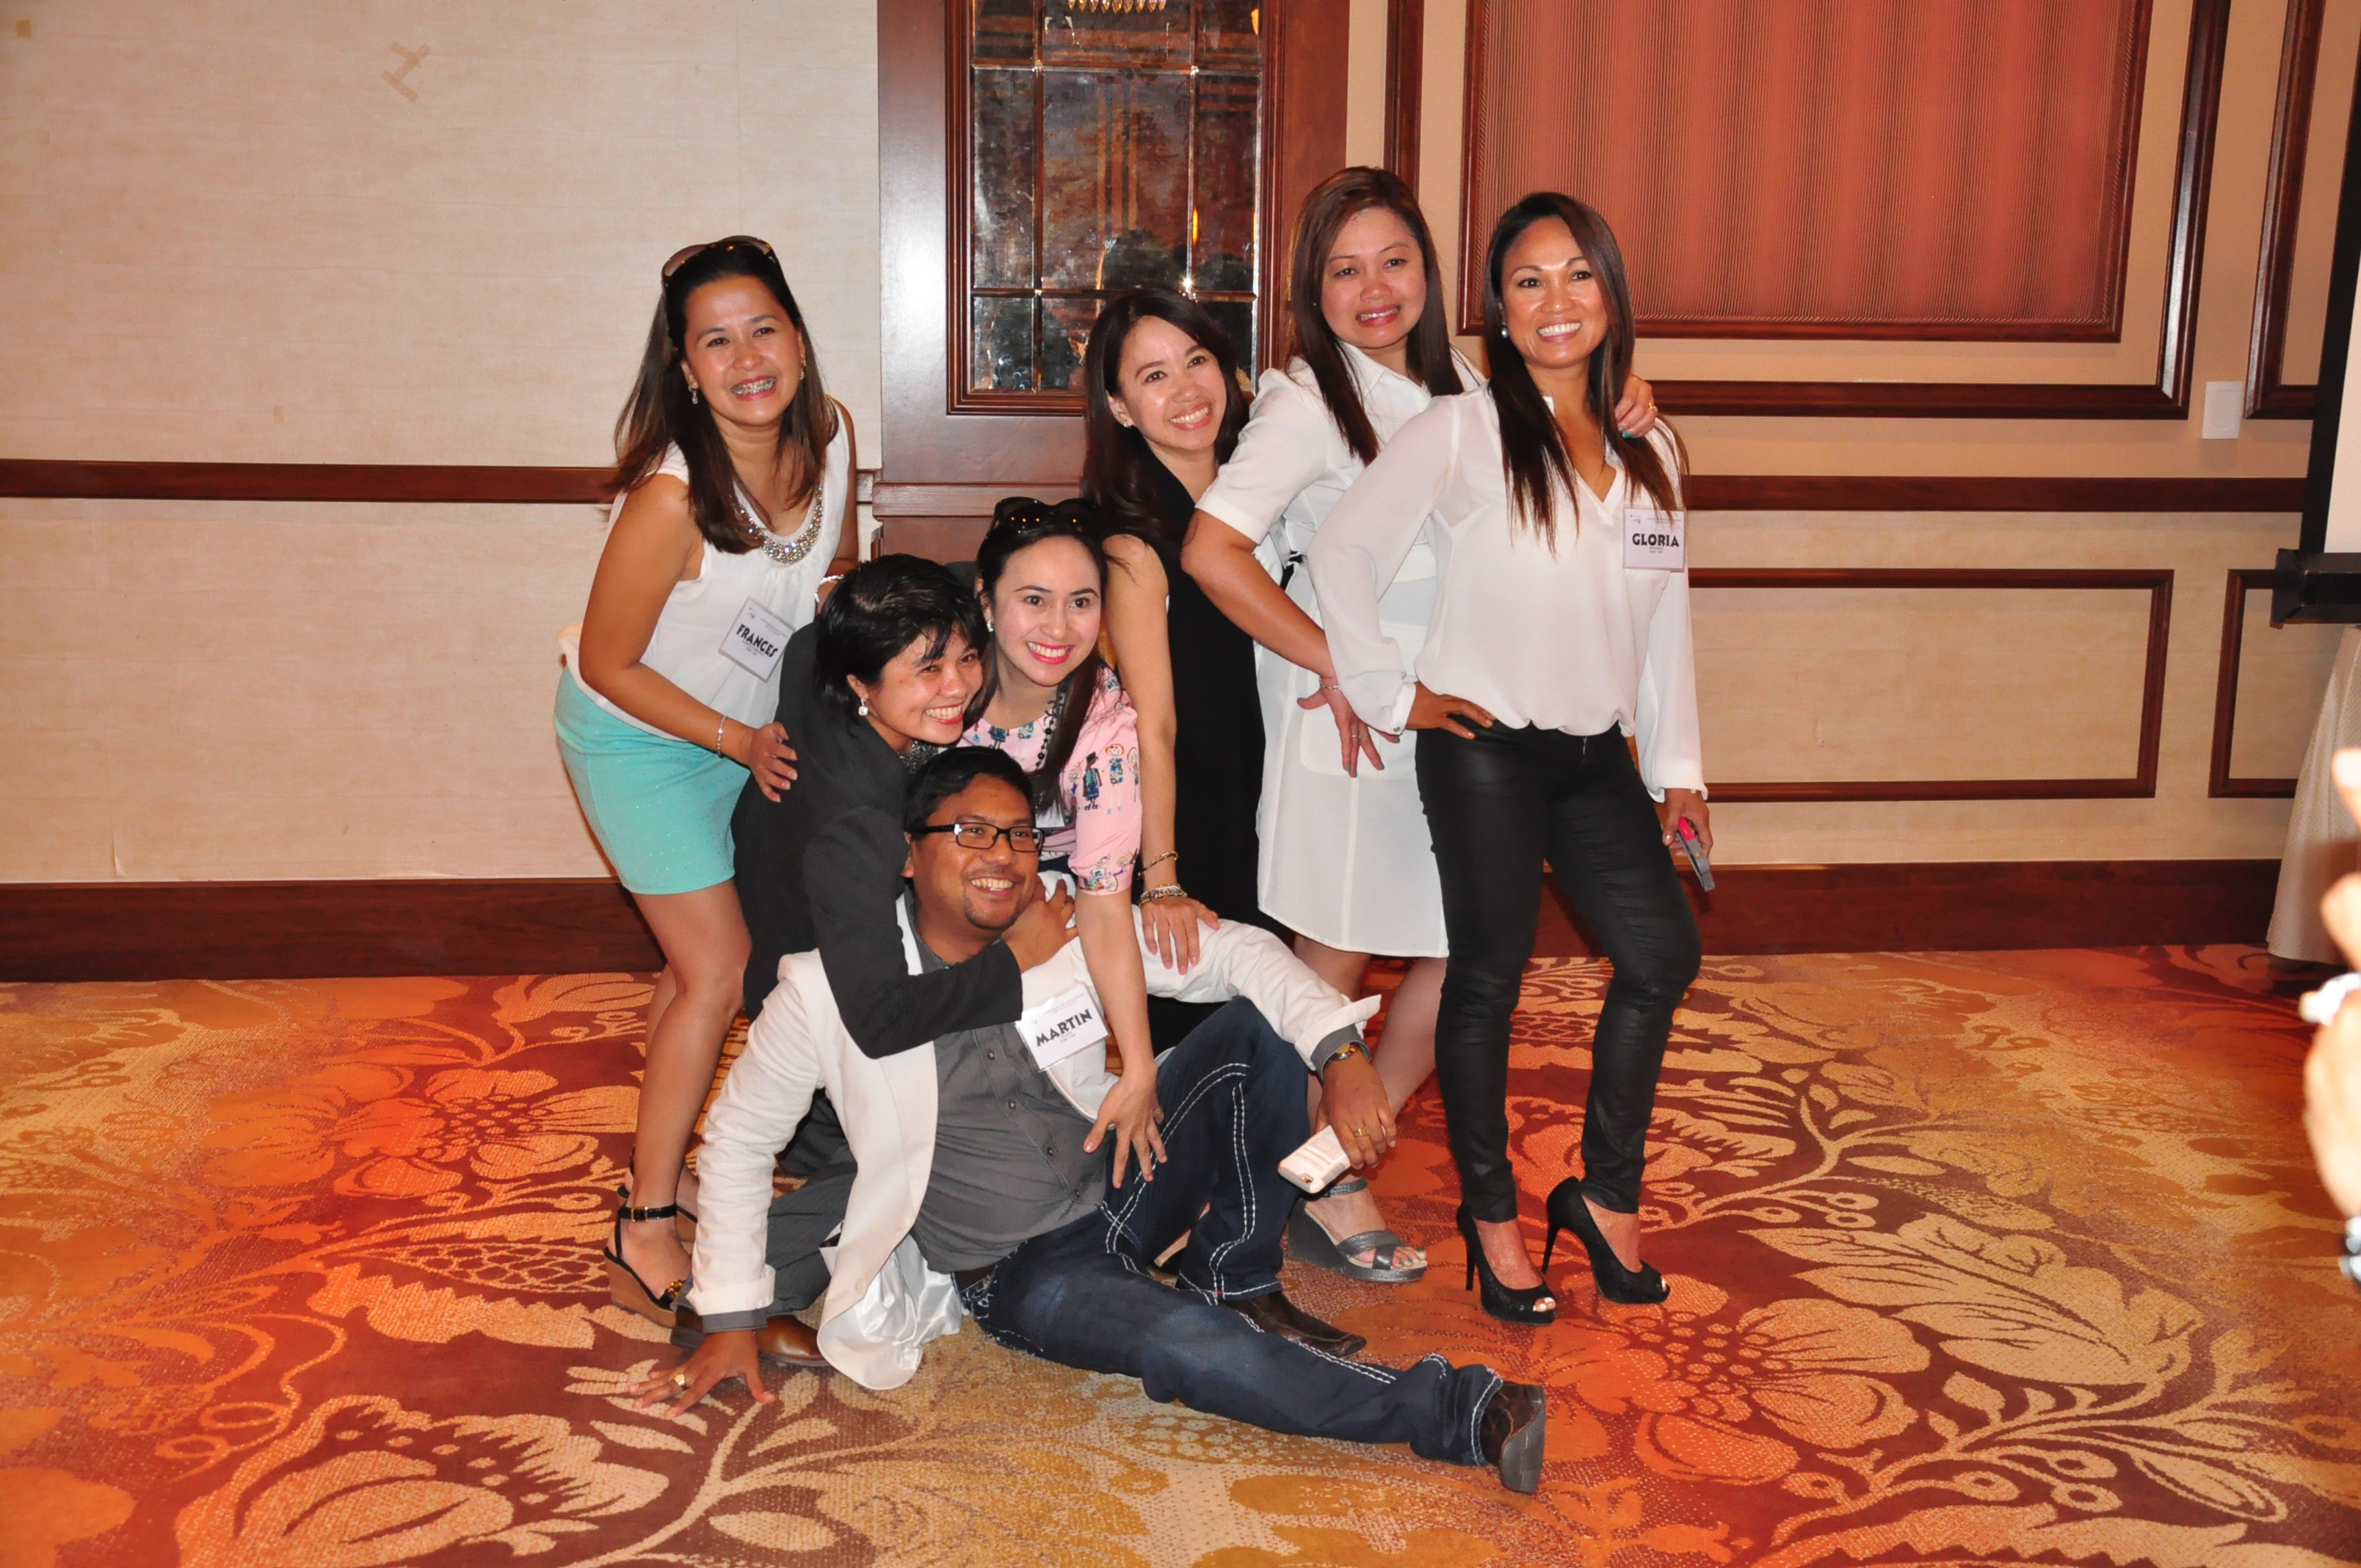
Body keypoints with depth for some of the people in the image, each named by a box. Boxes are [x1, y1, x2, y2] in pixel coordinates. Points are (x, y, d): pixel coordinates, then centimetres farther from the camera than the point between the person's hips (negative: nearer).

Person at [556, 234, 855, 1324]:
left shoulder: (829, 435, -14)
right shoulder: (669, 497, -34)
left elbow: (837, 566, 7)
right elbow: (609, 665, -23)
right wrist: (743, 741, -18)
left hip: (752, 723, 6)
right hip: (636, 735, -6)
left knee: (701, 962, 14)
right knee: (719, 969, -8)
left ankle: (662, 1162, 34)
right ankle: (643, 1240, 4)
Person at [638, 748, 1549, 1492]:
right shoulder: (831, 988, -14)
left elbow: (1236, 953, -6)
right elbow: (740, 1136, -2)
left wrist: (1341, 1050, -22)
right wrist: (731, 1319, -2)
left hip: (1124, 1188, 4)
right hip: (1020, 1277, -4)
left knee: (1257, 1027, -14)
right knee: (1192, 1349, -33)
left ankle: (1234, 1283, -1)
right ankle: (1457, 1412, -18)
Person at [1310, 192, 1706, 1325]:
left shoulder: (1649, 454, 11)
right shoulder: (1460, 432, -6)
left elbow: (1666, 619, 13)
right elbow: (1342, 550, -10)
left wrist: (1678, 766, 11)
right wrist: (1394, 693, -10)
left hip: (1597, 753, 5)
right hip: (1485, 748, -5)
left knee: (1663, 953, 2)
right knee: (1490, 977, 3)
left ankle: (1606, 1196, 20)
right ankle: (1490, 1213, 20)